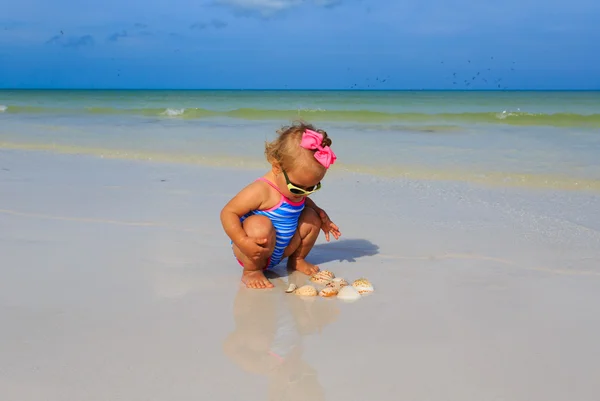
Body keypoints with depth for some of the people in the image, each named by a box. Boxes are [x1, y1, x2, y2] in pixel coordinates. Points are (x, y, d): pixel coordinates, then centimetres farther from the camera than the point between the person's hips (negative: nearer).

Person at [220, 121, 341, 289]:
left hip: (280, 251, 8)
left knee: (312, 217, 2)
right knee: (260, 225, -38)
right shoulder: (261, 191, -29)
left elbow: (303, 202, 22)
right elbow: (228, 213, -28)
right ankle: (251, 270, -13)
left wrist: (320, 213, 3)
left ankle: (296, 260, 22)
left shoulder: (295, 189, -4)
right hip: (254, 252, -8)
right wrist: (243, 242, -39)